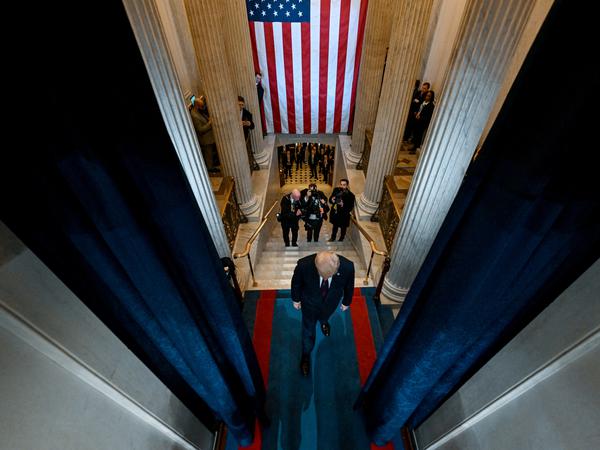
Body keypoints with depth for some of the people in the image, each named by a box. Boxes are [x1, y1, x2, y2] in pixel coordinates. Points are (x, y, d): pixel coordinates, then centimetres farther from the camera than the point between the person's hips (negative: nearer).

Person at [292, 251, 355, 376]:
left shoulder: (347, 266, -38)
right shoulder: (304, 264, -41)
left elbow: (349, 285, -13)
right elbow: (296, 282, -16)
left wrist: (346, 302, 5)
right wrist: (296, 299, 0)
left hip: (331, 302, 2)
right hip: (310, 302, -1)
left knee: (325, 316, 36)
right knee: (308, 329, 22)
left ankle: (323, 321, 74)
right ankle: (306, 354, 52)